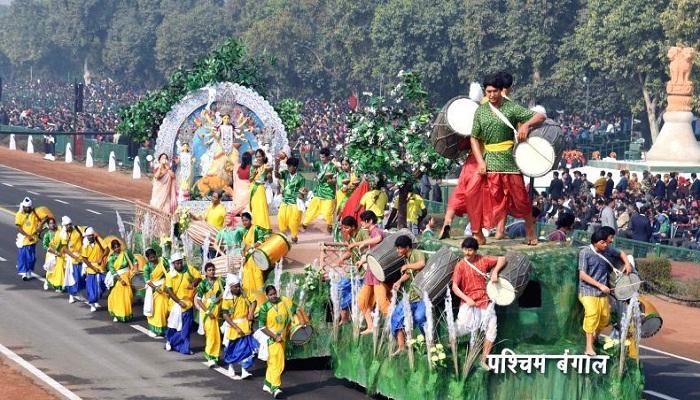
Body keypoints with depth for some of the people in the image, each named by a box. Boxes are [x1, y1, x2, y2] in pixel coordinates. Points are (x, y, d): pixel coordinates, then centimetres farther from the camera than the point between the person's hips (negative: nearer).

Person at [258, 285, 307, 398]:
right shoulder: (265, 308, -10)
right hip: (272, 337, -5)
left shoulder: (285, 302, 0)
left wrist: (302, 319, -6)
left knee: (272, 362, 15)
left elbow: (296, 309, 12)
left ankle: (268, 384, 29)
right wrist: (275, 336, -17)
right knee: (276, 362, -15)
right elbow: (262, 326, -10)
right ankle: (275, 388, -15)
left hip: (282, 337, 5)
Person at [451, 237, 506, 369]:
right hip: (469, 302, -3)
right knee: (462, 326, -22)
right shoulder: (460, 265, -3)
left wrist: (495, 272, -8)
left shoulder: (483, 260, 3)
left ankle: (483, 360, 6)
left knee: (492, 329, -2)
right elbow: (455, 287, -6)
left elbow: (502, 259, 10)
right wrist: (467, 299, -18)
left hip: (485, 301, 3)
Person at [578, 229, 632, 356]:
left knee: (605, 318, 5)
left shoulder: (608, 250, 7)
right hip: (588, 291, -6)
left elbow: (621, 254, 28)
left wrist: (627, 263, 6)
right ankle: (589, 347, -20)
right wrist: (600, 285, -17)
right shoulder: (585, 253, -8)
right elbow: (582, 275, -12)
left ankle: (594, 336, 34)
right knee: (592, 314, -22)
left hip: (602, 292, 6)